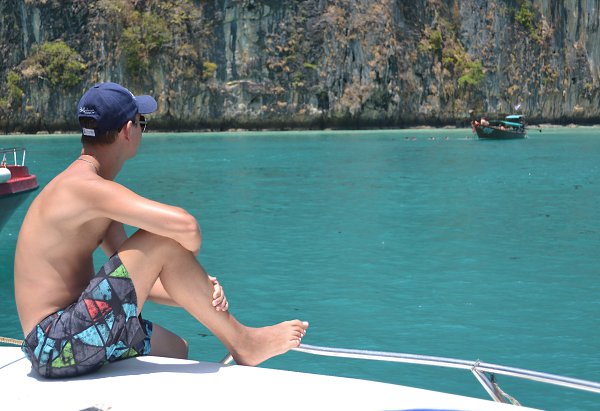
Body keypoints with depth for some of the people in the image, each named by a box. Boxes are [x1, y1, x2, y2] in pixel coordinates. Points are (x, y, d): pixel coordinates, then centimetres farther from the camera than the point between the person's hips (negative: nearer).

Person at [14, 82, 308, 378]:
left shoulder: (87, 190, 15)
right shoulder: (86, 186, -18)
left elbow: (133, 280, 16)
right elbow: (184, 225, -32)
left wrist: (198, 294, 1)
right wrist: (189, 261, -8)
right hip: (57, 345, -11)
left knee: (174, 348, 27)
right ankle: (241, 342, -2)